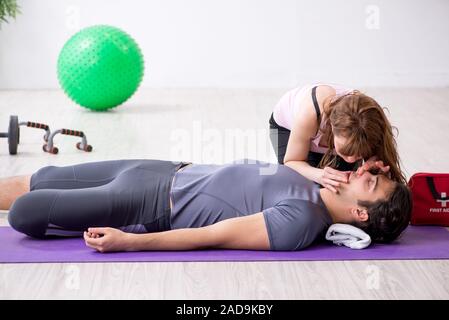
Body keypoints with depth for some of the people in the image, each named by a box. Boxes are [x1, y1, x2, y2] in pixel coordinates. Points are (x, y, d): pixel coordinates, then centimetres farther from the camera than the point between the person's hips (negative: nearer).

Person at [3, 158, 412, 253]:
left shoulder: (302, 223, -26)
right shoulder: (318, 195, -1)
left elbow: (214, 235, -27)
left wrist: (130, 241, -26)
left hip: (153, 205, -8)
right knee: (40, 180, 15)